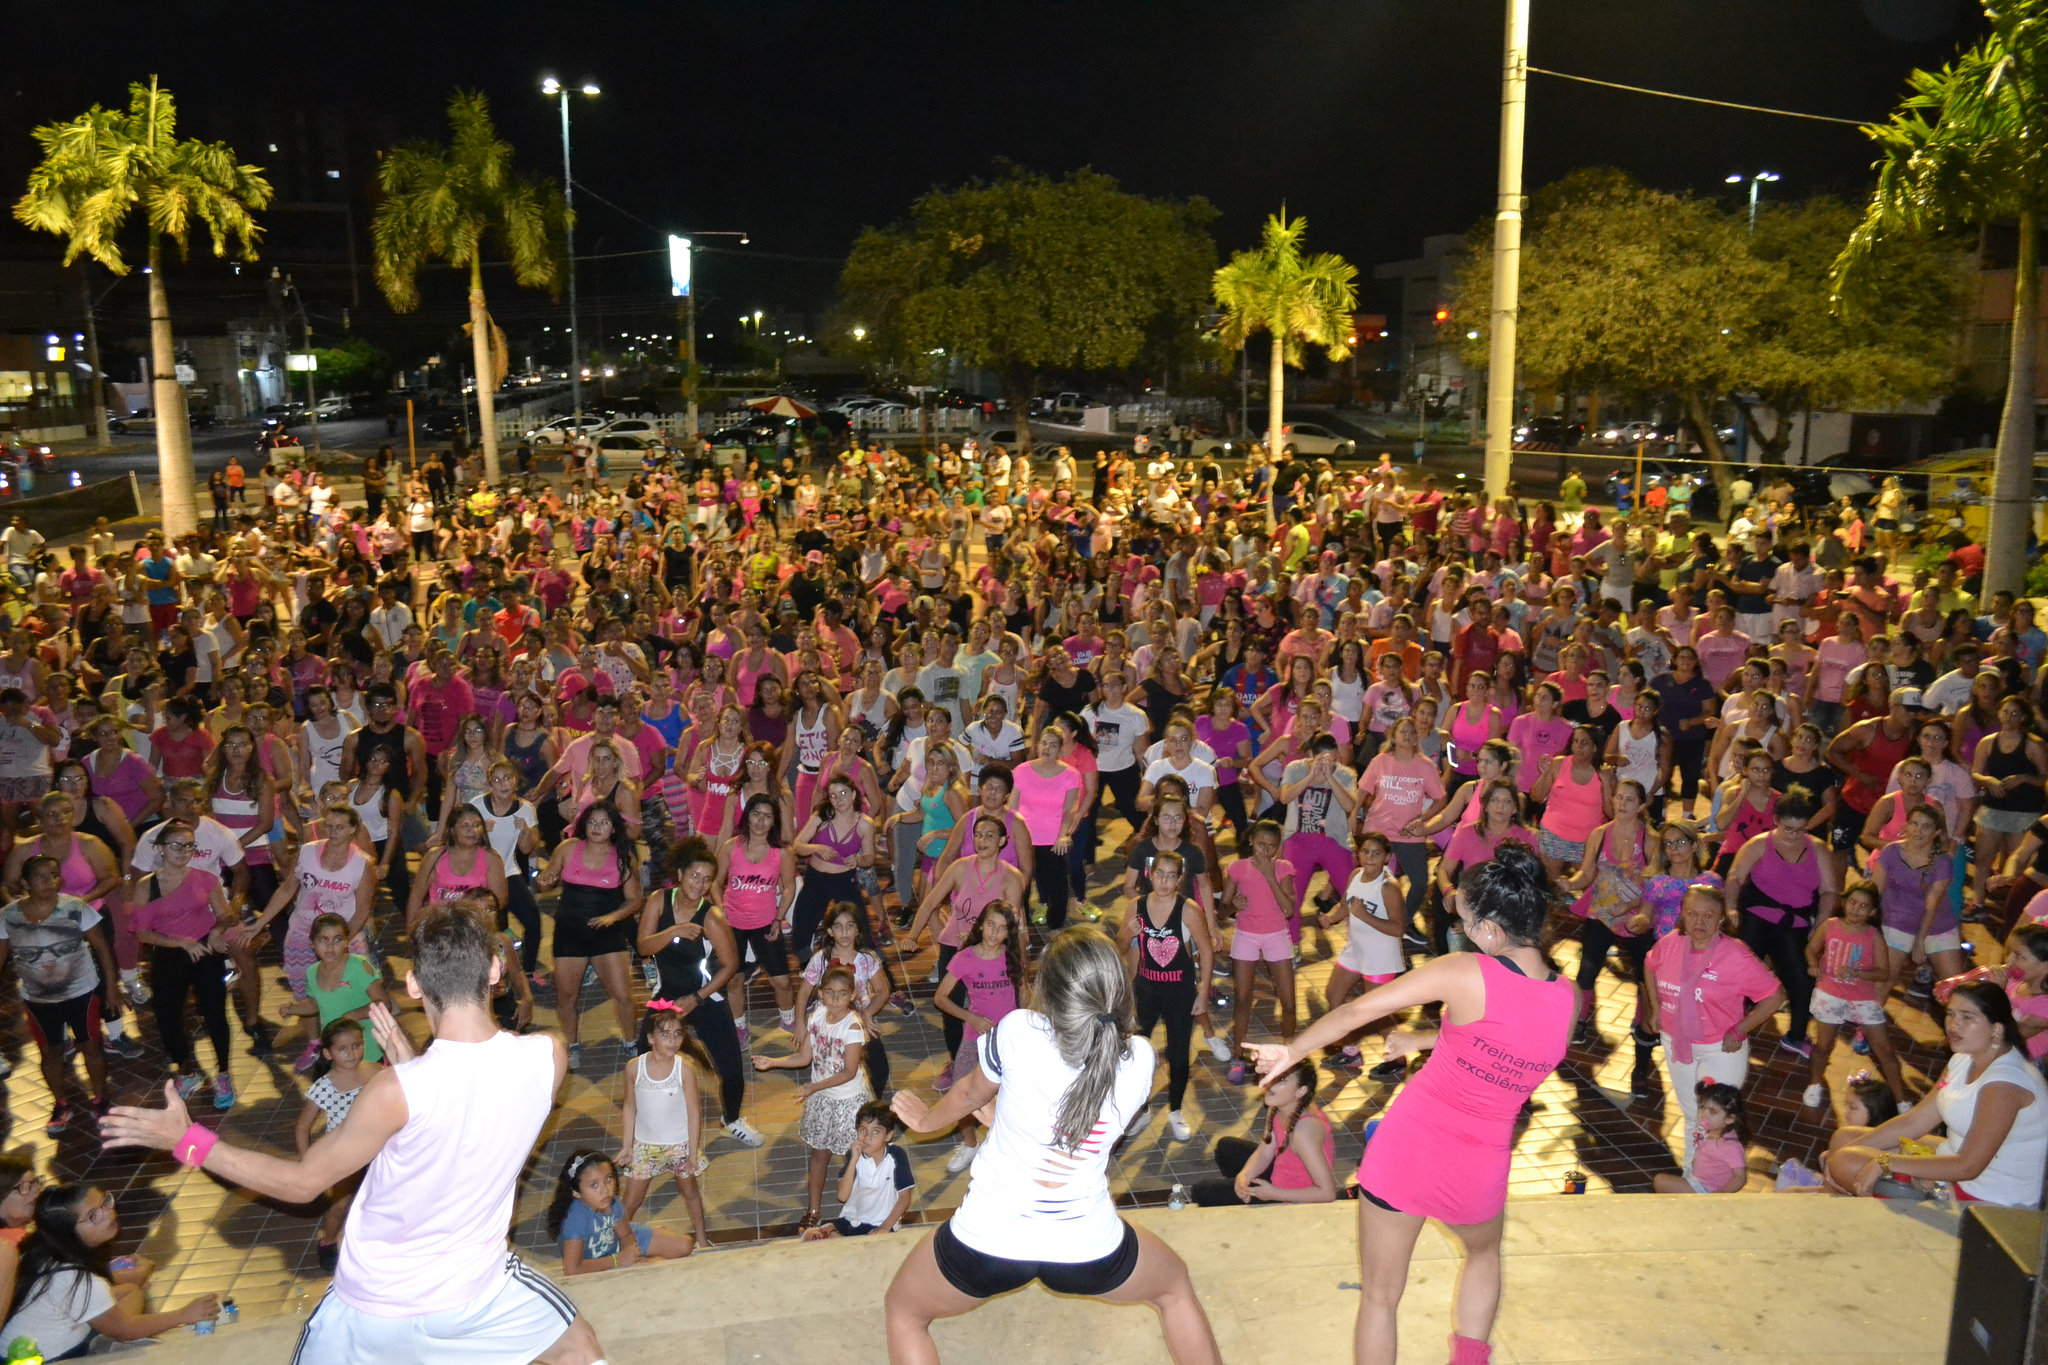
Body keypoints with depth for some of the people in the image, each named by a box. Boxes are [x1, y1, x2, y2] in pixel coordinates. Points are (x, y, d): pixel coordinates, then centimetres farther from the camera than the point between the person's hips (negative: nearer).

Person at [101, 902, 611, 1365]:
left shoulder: (397, 1090, -30)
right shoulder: (547, 1057, -20)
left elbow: (302, 1182, -15)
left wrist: (188, 1141, -10)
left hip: (376, 1308, -2)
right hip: (477, 1291, 2)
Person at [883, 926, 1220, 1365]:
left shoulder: (1017, 1032, -20)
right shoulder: (1140, 1059, -12)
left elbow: (970, 1093, 1)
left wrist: (928, 1119, 24)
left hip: (988, 1241, -2)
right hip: (1089, 1247, 2)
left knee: (903, 1312, 28)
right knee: (1175, 1286, 33)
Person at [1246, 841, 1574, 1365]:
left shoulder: (1465, 973, -19)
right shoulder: (1568, 1000, -6)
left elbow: (1357, 1011, -17)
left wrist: (1292, 1051, -4)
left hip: (1408, 1146, -3)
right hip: (1477, 1172, 4)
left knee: (1380, 1295, 18)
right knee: (1485, 1252, 39)